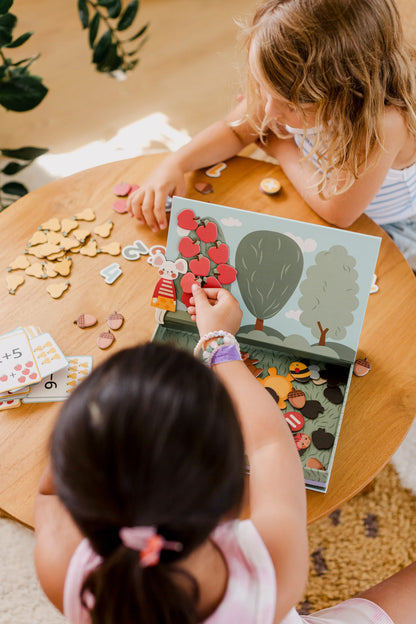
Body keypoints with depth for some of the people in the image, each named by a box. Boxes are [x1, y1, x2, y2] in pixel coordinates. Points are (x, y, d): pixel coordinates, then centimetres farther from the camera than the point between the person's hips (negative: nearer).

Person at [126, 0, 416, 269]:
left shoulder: (383, 125, -43)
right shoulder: (290, 88, -24)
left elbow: (337, 211, -33)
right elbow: (233, 130, -6)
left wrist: (281, 147, -20)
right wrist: (175, 164, -23)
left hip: (387, 231, -4)